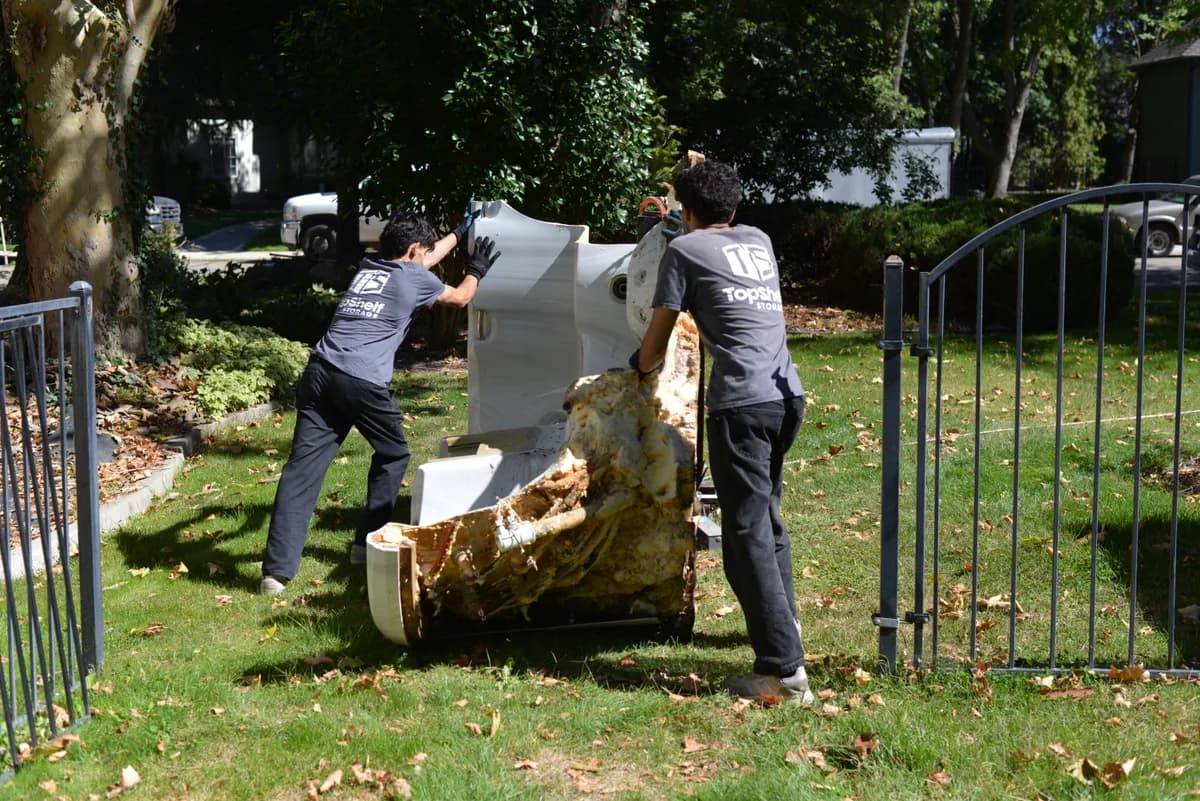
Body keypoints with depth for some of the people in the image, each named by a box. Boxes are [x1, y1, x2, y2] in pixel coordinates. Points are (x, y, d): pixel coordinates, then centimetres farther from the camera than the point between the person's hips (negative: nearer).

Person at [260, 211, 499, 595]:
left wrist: (459, 232, 57)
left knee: (302, 467, -1)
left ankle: (277, 569, -7)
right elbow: (460, 298, 28)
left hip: (320, 372, 6)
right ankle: (367, 543, 23)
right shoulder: (414, 278, 8)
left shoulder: (367, 266, 25)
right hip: (363, 381, -5)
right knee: (393, 455, 20)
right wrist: (476, 270, 47)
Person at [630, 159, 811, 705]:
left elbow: (657, 339, 7)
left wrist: (642, 366, 29)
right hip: (788, 394, 7)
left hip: (741, 402, -7)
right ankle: (782, 622, 39)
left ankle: (784, 671, -12)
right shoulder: (759, 241, 21)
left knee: (748, 534, -7)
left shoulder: (684, 249, 5)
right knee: (768, 518, 24)